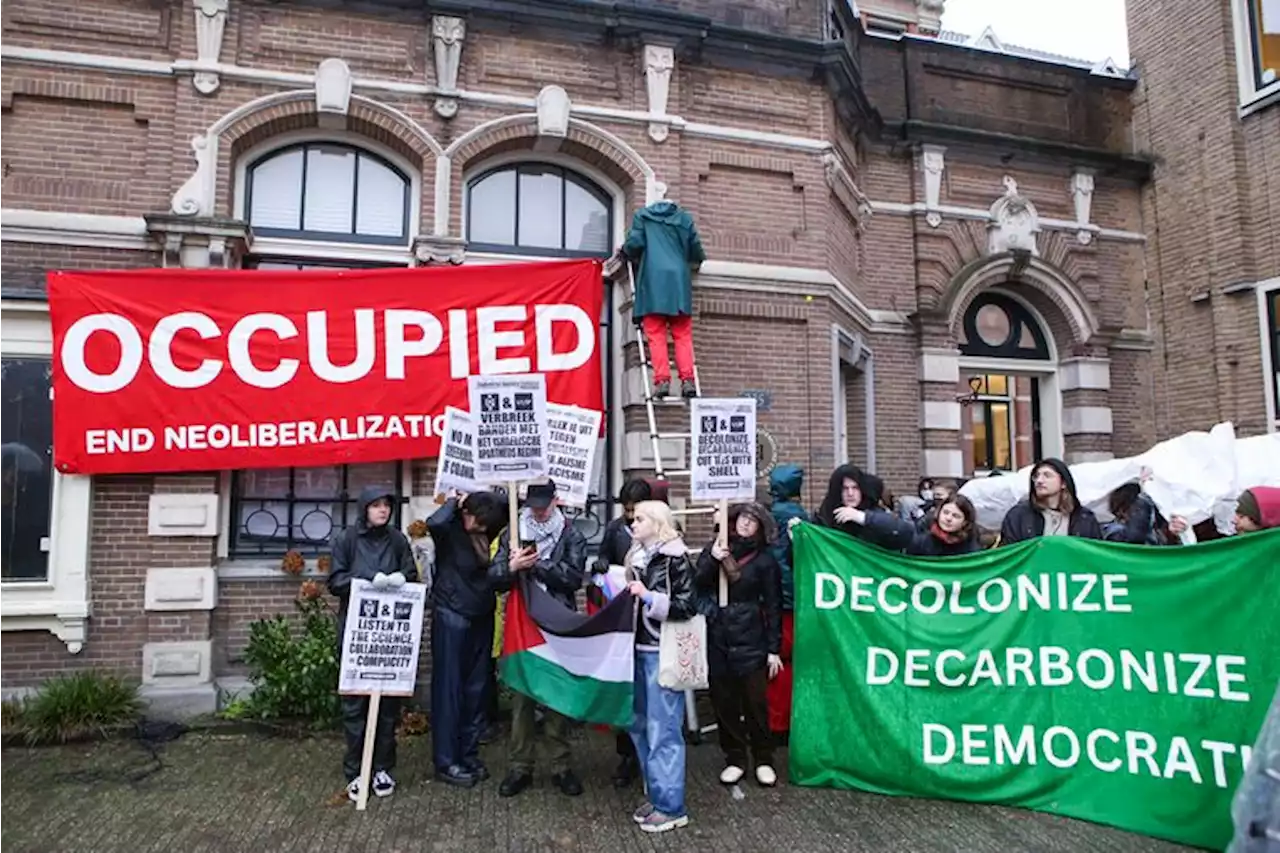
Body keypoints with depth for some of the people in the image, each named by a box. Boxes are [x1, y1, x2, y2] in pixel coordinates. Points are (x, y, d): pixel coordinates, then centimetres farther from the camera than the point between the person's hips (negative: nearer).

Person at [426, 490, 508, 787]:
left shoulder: (485, 531, 3)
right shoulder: (450, 530, -13)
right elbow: (434, 523, -36)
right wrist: (454, 502, -20)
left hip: (482, 618, 6)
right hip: (451, 617, -6)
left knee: (476, 689, 11)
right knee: (449, 688, 1)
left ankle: (469, 755, 23)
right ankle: (446, 762, 11)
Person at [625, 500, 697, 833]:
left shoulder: (675, 558, -9)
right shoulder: (637, 556, 11)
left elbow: (687, 607, -13)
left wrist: (649, 597, -20)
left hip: (663, 653, -7)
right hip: (639, 650, 7)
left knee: (662, 731, -2)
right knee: (640, 726, 12)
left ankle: (671, 806, 9)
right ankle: (656, 795, 26)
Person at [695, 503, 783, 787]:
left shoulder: (764, 559, 0)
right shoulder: (714, 548, 5)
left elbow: (773, 606, 0)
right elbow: (695, 587, -1)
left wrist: (774, 649, -2)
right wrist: (712, 560, -16)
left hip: (750, 639, -2)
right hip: (717, 638, 2)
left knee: (755, 701, 1)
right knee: (723, 701, 7)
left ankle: (763, 760, 18)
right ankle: (735, 759, 21)